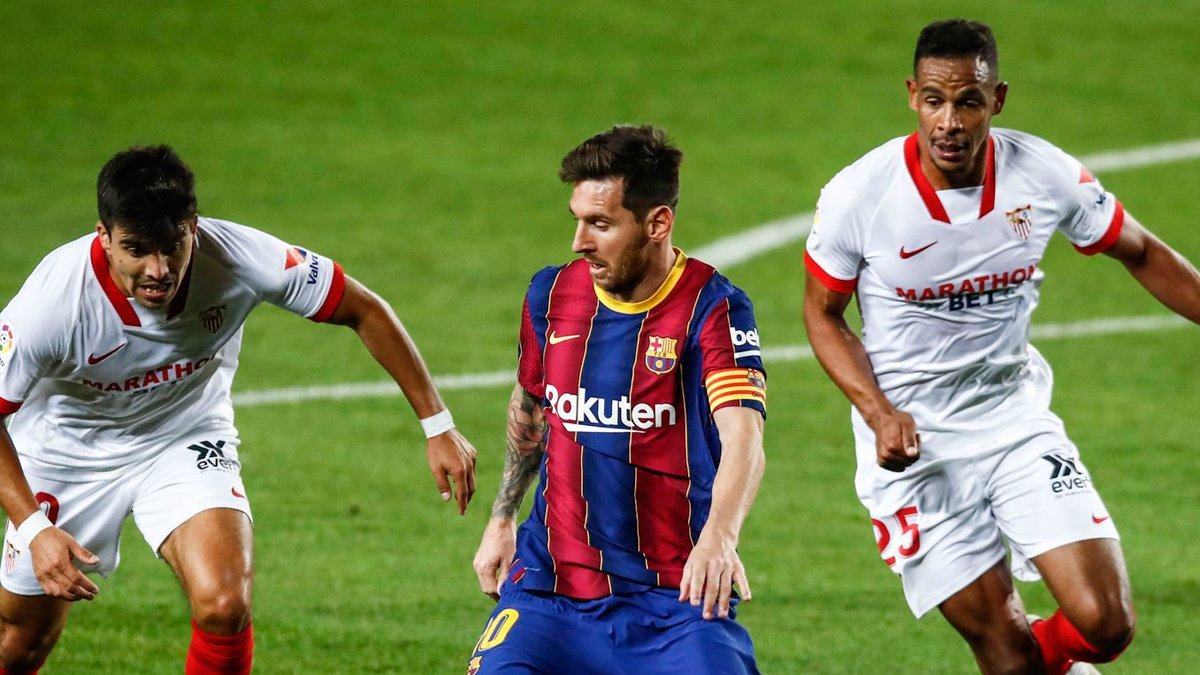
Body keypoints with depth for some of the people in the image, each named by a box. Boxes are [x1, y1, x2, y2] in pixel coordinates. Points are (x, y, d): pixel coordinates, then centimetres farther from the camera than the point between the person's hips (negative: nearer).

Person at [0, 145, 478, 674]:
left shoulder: (240, 259, -30)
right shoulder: (52, 301, -34)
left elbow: (364, 312, -15)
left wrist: (438, 425, -12)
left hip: (186, 439, 0)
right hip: (66, 448, 0)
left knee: (224, 607, -25)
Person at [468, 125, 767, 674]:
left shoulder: (711, 308, -11)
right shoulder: (551, 294, 4)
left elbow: (743, 438, -26)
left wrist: (719, 535, -43)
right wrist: (501, 520, 22)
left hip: (677, 596, -3)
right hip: (549, 587, 3)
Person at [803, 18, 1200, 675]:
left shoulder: (1045, 174, -11)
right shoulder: (857, 196, -16)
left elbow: (1141, 254, 7)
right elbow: (823, 313, 0)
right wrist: (880, 415, -15)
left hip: (1019, 420, 2)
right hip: (912, 446, -2)